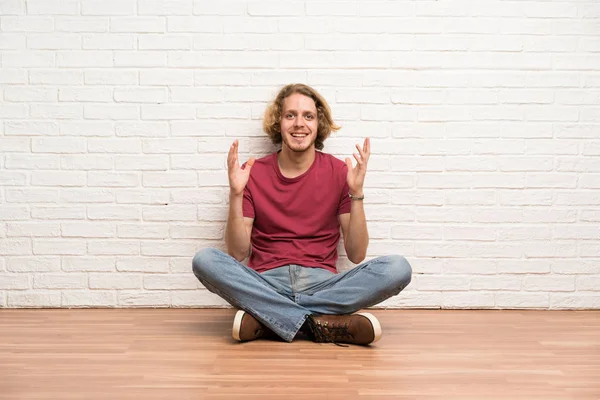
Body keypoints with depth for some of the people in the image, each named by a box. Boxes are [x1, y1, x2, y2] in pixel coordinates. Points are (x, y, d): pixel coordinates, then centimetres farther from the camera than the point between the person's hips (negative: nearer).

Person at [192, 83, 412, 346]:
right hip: (267, 285, 0)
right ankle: (323, 323, -27)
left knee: (398, 268, -24)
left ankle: (265, 319, -24)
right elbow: (238, 254, 0)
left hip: (322, 284, 1)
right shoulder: (254, 173, 4)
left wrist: (356, 192, -10)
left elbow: (356, 254, 1)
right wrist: (236, 194, -12)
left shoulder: (339, 171, 4)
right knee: (205, 260, -27)